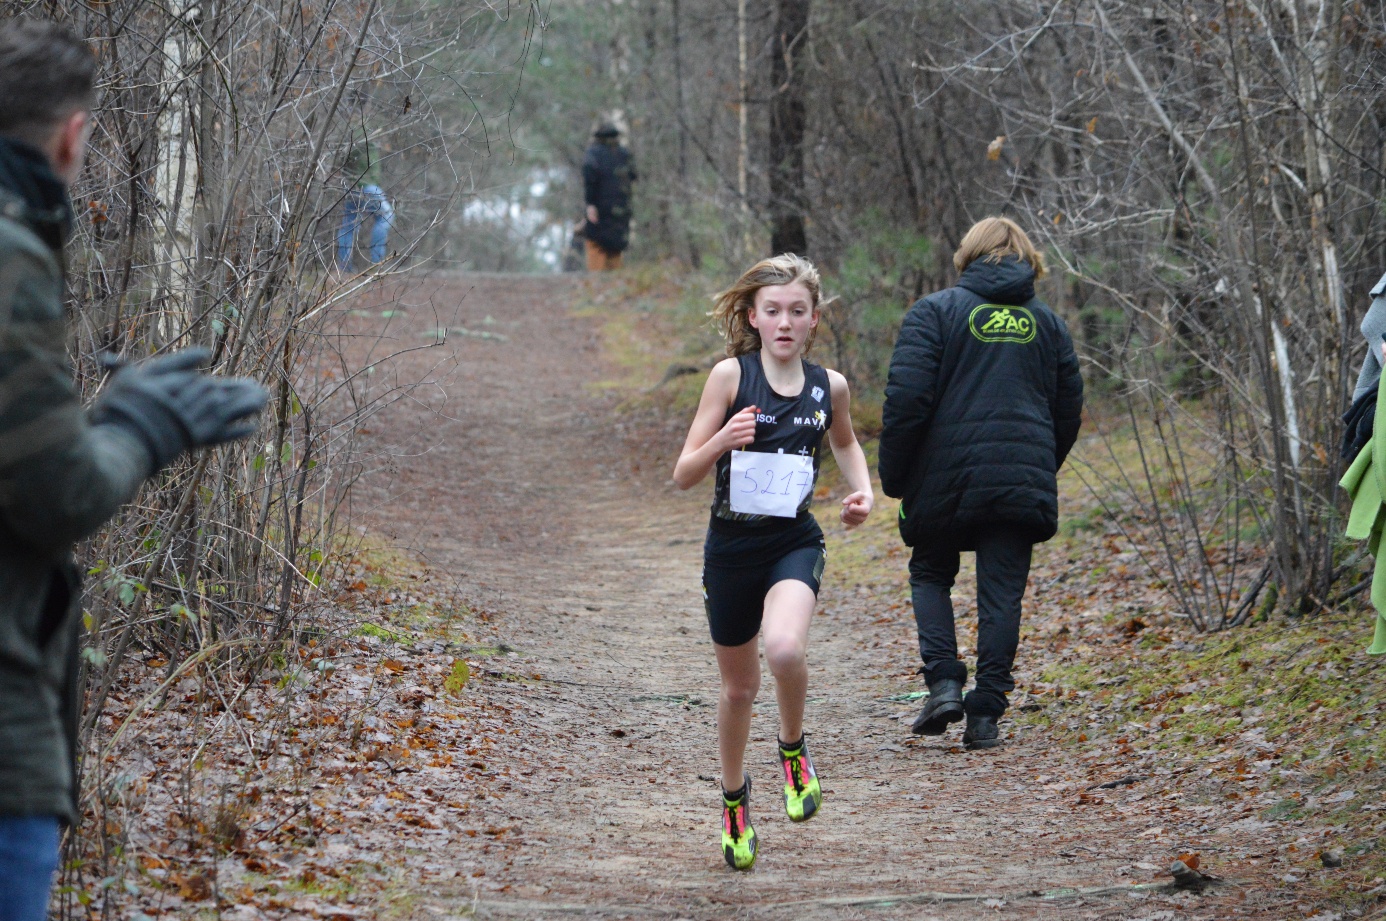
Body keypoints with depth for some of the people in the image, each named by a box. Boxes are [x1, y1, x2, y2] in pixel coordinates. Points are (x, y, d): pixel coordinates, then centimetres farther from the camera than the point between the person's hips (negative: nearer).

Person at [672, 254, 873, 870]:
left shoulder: (828, 386, -1)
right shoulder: (730, 375, -9)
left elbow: (844, 441, 23)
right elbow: (683, 475, -9)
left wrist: (863, 492, 5)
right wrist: (723, 439, -28)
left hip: (795, 543, 0)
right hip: (731, 546, 0)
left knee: (784, 649, -31)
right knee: (738, 685, 14)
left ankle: (793, 750, -1)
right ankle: (734, 800, 39)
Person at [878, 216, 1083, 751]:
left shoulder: (935, 312, -1)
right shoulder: (1047, 324, 13)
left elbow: (907, 398, -9)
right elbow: (1069, 411, 17)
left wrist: (893, 477, -1)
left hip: (945, 482, -2)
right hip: (1022, 482, 2)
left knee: (931, 574, 17)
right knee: (1001, 595, 4)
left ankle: (944, 682, -1)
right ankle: (985, 716, 0)